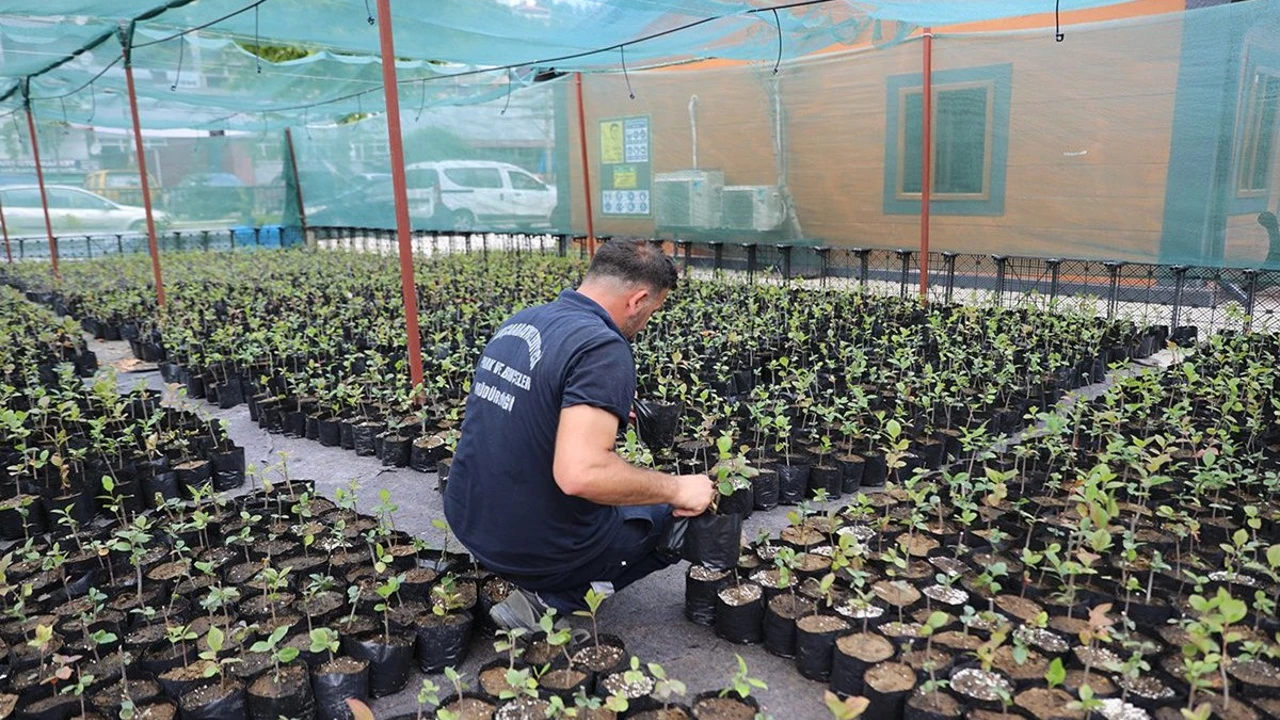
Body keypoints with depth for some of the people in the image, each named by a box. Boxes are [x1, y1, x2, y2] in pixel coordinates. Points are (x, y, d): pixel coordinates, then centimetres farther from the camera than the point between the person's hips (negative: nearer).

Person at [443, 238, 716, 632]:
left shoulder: (519, 321, 2)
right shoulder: (603, 348, -24)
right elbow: (581, 474, -34)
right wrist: (677, 488, -20)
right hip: (536, 549, -8)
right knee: (682, 514, 15)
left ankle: (543, 587, 15)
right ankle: (551, 599, 1)